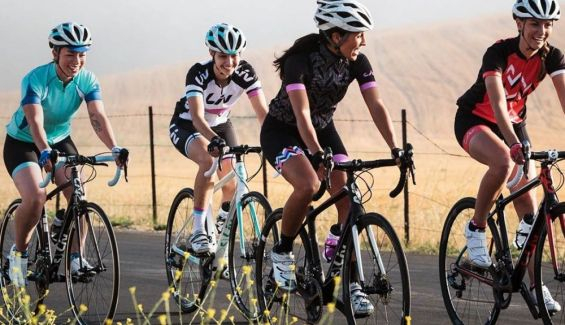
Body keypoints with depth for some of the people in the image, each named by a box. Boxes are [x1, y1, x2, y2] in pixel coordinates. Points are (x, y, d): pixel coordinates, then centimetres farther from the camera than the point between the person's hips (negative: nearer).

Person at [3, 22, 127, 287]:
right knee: (35, 196, -26)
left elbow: (98, 117, -27)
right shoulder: (36, 79, -28)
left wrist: (115, 149, -43)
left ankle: (76, 257, -3)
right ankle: (19, 251, -3)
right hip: (22, 143, -4)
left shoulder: (87, 81, -15)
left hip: (60, 140, 4)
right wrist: (45, 153, -58)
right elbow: (35, 121, -40)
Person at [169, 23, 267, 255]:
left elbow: (262, 112, -26)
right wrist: (214, 140, -62)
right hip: (186, 126, -4)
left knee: (233, 181, -12)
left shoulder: (245, 73, -21)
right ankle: (198, 231, -33)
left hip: (220, 125, 4)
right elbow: (197, 116, -43)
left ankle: (223, 222, 24)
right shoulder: (198, 74, -31)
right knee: (208, 160, -36)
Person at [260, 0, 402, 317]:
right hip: (282, 131, -5)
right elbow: (302, 112, -37)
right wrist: (318, 154, -50)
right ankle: (283, 252, -10)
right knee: (309, 185, -33)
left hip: (323, 129, 5)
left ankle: (349, 281, -6)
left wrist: (396, 149, -30)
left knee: (350, 201, -12)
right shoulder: (301, 59, -29)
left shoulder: (356, 62, -13)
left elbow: (377, 106, -17)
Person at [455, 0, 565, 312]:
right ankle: (476, 229, -18)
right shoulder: (498, 52, -27)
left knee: (529, 205, -5)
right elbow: (497, 102, -39)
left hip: (513, 122, 5)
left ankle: (535, 285, 2)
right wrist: (515, 143, -54)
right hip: (474, 120, -5)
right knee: (503, 161, -38)